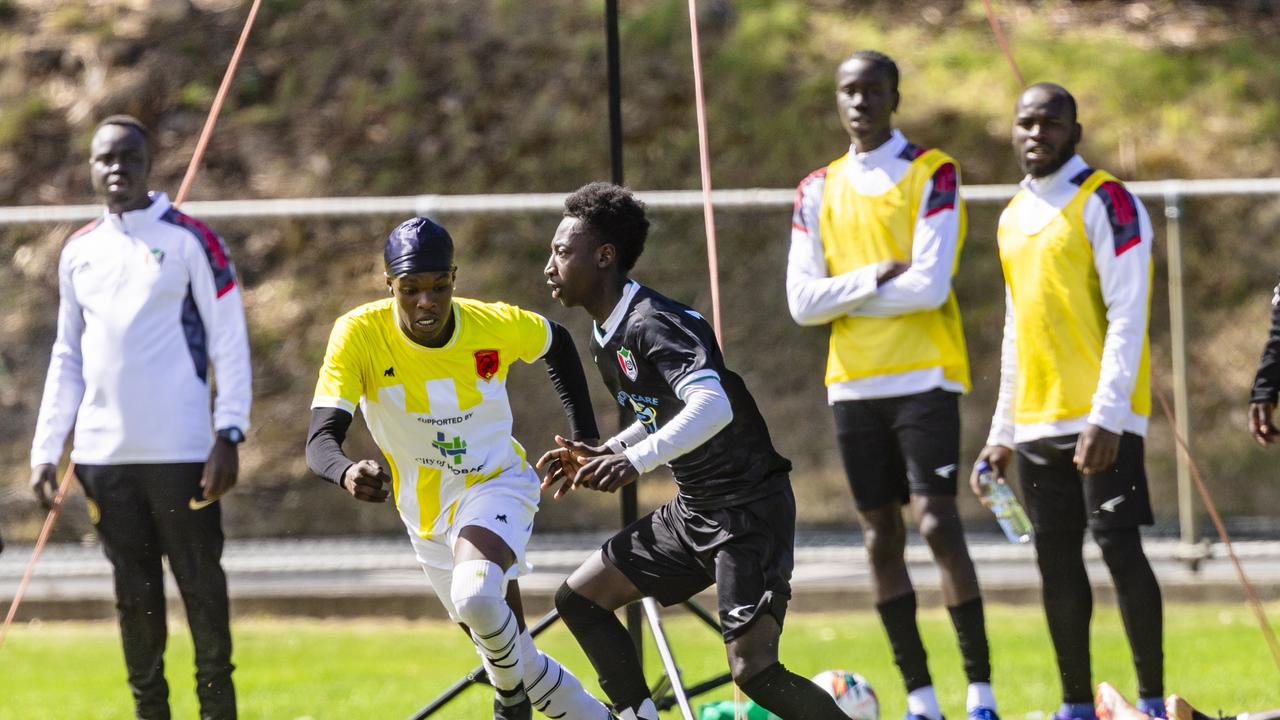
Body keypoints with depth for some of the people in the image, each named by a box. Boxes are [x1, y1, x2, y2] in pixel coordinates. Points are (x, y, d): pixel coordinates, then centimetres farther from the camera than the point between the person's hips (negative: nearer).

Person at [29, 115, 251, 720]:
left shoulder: (189, 240, -2)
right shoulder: (79, 252, 13)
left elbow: (229, 343, -3)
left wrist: (228, 434, -11)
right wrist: (46, 450, 11)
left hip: (181, 451, -4)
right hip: (104, 454, 4)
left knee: (202, 586, -1)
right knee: (134, 595, 7)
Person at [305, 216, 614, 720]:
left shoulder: (498, 325, -17)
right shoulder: (359, 334, -21)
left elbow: (556, 343, 8)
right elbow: (320, 441, -28)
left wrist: (584, 436, 6)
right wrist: (347, 473, -51)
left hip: (497, 486, -2)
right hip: (429, 515, 2)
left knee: (475, 595, -34)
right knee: (518, 663, 10)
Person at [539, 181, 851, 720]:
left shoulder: (653, 324, -21)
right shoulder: (605, 340, 10)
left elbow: (713, 408, -36)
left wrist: (637, 460, -46)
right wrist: (601, 456, 9)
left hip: (749, 510, -10)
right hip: (692, 511, 10)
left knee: (753, 669, -18)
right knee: (579, 599, 9)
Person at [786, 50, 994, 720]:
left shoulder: (934, 174, -2)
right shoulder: (818, 191, 11)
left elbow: (930, 286, -13)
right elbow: (803, 302, 2)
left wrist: (843, 296, -5)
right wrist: (877, 278, -11)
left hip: (923, 377, -5)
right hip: (853, 382, 5)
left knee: (937, 522, -14)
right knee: (881, 536, 4)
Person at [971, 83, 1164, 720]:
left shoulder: (1106, 203, -7)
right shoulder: (1014, 218, 16)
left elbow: (1127, 318, -14)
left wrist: (1107, 416, -21)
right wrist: (1003, 432, 19)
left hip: (1100, 418, -7)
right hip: (1038, 422, 7)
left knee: (1118, 545, -10)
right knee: (1056, 557, 6)